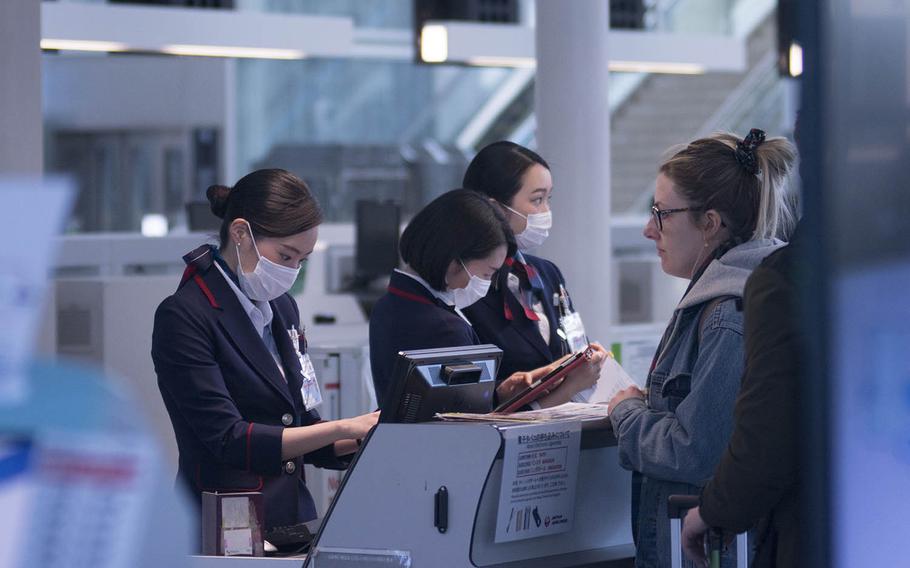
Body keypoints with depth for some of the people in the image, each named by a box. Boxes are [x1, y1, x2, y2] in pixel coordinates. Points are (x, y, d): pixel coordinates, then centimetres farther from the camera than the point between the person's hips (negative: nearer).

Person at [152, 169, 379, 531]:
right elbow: (229, 440, -13)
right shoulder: (183, 316, -7)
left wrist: (369, 436, 4)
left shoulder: (281, 308, 17)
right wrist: (343, 428, -14)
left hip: (294, 522, 7)